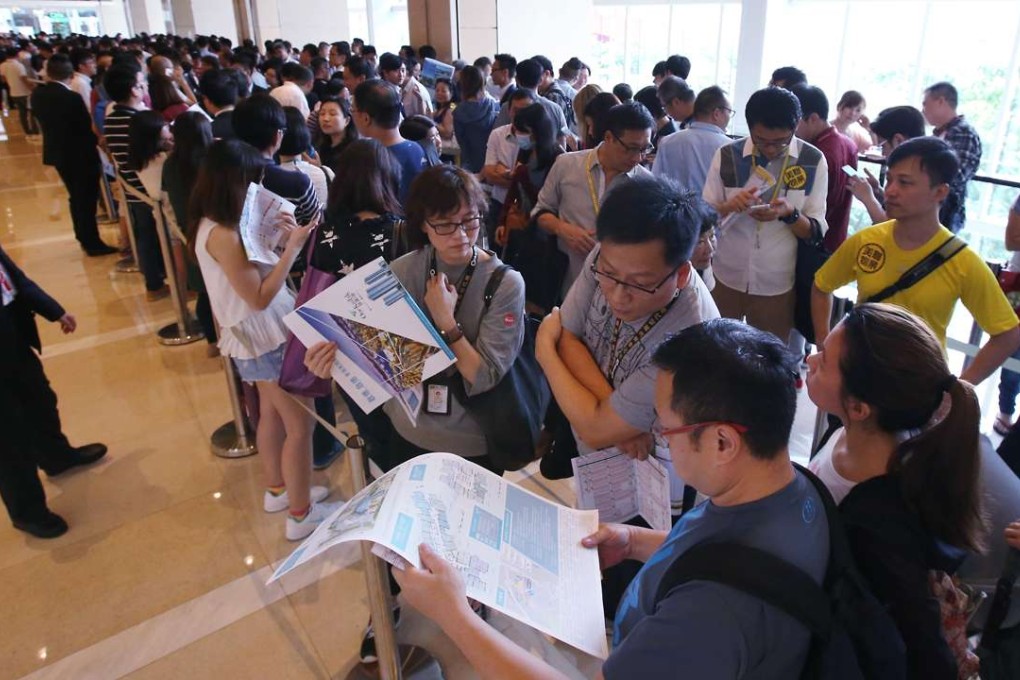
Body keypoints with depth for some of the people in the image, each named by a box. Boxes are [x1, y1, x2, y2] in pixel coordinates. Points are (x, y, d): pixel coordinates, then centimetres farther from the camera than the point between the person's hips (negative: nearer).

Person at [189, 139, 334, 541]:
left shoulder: (213, 224, 4)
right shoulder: (222, 235, -25)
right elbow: (260, 297, -24)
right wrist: (293, 246, -23)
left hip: (261, 335, 10)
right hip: (266, 338, -10)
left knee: (272, 414, 22)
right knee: (300, 424, 0)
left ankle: (277, 490, 40)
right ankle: (301, 514, 13)